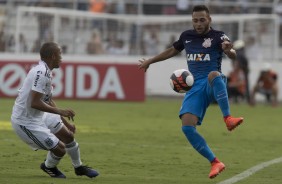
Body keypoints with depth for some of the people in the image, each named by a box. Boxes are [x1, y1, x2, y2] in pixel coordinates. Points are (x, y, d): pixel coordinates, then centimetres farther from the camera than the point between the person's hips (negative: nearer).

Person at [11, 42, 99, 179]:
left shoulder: (45, 71, 7)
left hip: (39, 116, 10)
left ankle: (78, 167, 38)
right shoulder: (41, 73, -25)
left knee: (68, 135, 18)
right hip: (26, 122, -10)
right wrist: (60, 112, -23)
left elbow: (49, 101, 17)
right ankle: (49, 167, 24)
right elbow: (35, 103, -30)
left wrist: (65, 122, 19)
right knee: (60, 149, -8)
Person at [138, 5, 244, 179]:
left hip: (213, 86, -4)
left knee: (213, 75, -42)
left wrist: (229, 50, -44)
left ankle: (228, 118, -46)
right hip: (195, 87, 5)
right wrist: (150, 61, 41)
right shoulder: (187, 36, 14)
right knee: (187, 127, -17)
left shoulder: (218, 36, -1)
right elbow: (172, 51, 34)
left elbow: (233, 54, -20)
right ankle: (215, 163, -10)